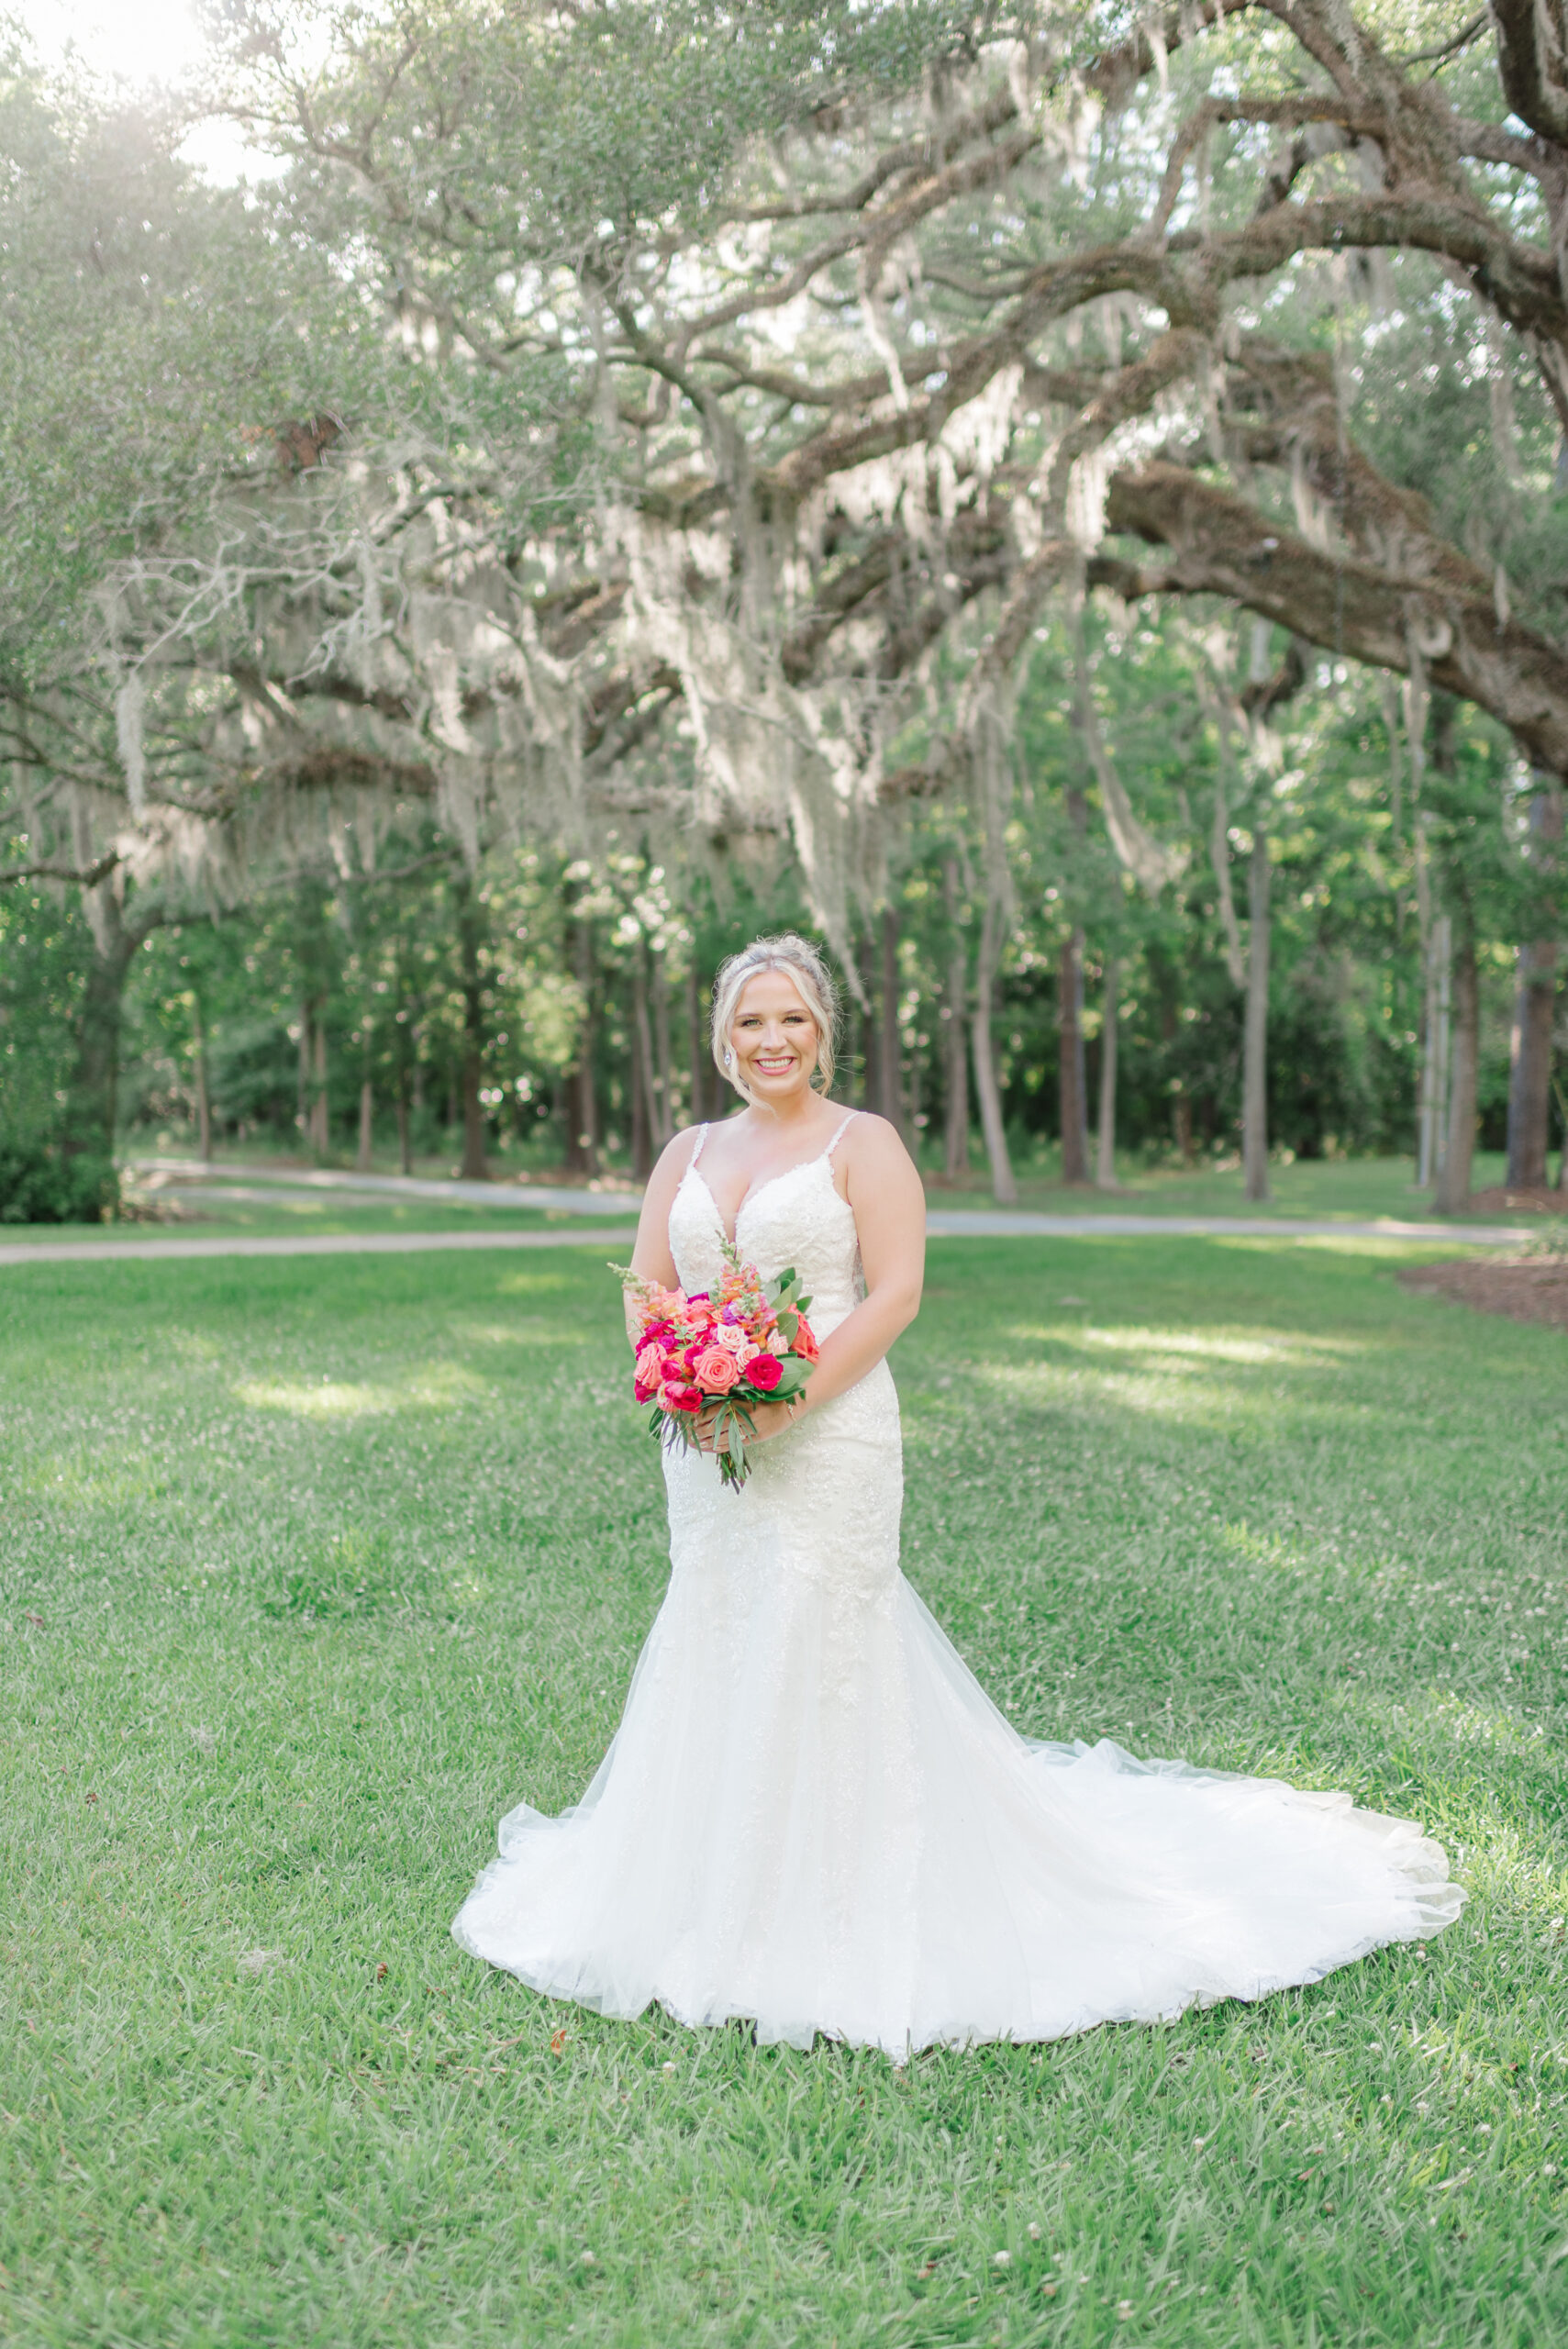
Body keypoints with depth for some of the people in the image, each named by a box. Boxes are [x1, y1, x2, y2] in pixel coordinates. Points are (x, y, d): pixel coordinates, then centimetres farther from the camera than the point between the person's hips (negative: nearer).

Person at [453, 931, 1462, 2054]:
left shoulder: (864, 1144, -2)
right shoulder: (689, 1153, 14)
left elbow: (894, 1295, -10)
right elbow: (647, 1288, 13)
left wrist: (785, 1401, -19)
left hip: (825, 1443, -5)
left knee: (818, 1655, -4)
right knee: (715, 1653, 10)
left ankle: (835, 1907, 9)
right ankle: (729, 1887, 25)